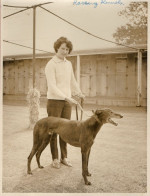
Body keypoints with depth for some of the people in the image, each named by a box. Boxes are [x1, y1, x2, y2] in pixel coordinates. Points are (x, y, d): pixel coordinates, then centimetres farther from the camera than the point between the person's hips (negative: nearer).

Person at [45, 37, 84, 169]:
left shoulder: (68, 64, 10)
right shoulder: (50, 65, -12)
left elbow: (72, 81, 23)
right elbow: (52, 86, -20)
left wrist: (79, 93, 26)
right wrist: (67, 98, -27)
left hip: (67, 101, 6)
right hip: (54, 100, -6)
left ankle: (64, 157, 20)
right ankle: (55, 158, 14)